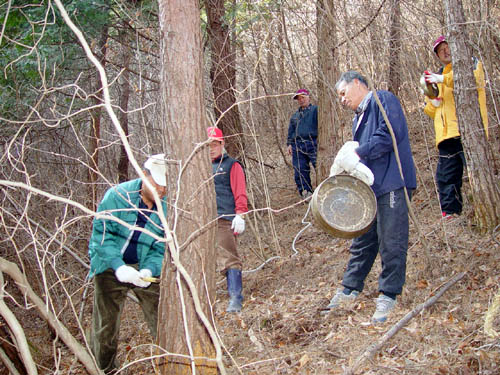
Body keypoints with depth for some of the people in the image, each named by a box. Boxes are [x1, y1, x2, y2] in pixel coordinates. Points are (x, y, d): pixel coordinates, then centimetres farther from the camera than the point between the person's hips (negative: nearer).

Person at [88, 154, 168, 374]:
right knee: (105, 325, 5)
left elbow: (161, 248, -6)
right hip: (111, 266, -2)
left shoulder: (166, 209, -8)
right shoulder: (117, 196, -17)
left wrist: (149, 269, -27)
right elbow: (101, 233, -18)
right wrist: (119, 266, -29)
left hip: (145, 267, 2)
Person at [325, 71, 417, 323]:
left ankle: (388, 296, 3)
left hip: (391, 184, -9)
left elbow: (390, 134, -17)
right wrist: (350, 166, 3)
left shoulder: (383, 100, -3)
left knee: (391, 242, -3)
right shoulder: (358, 118, 23)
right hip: (369, 186, 9)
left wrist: (358, 153, -16)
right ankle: (350, 289, 21)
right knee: (362, 240, 13)